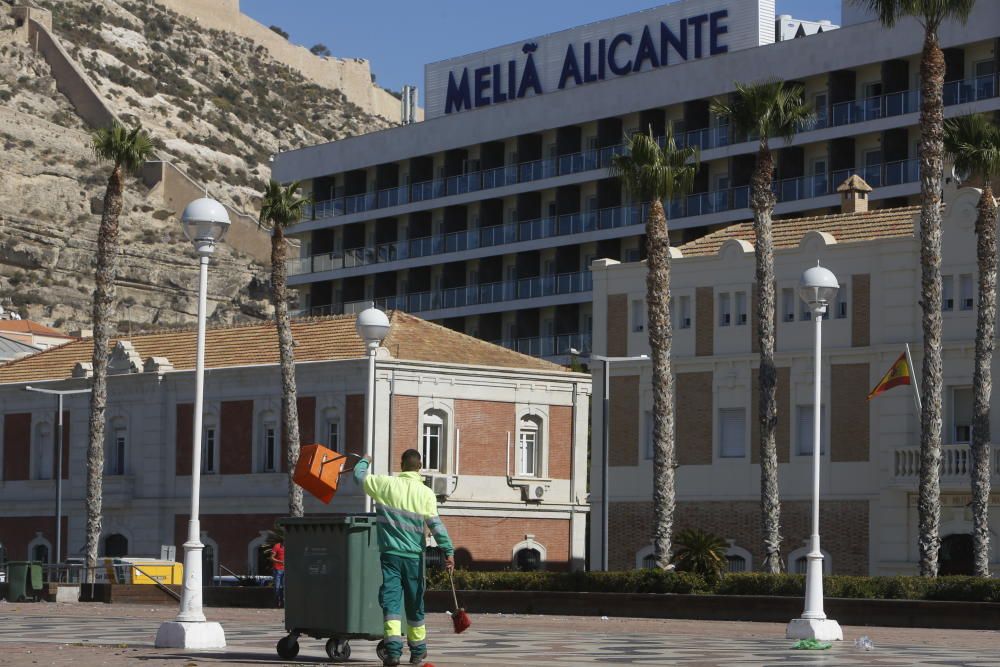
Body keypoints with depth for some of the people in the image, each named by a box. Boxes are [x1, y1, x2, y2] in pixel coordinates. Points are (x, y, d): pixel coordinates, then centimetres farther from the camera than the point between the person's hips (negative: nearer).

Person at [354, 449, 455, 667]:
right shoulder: (426, 493, -4)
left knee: (391, 600, -6)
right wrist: (448, 551, -8)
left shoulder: (386, 484, -2)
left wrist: (364, 461, 33)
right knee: (414, 604, 14)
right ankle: (418, 649, 26)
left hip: (390, 553, -1)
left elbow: (359, 476, 13)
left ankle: (393, 648, -24)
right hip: (414, 556, 1)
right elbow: (436, 525, -9)